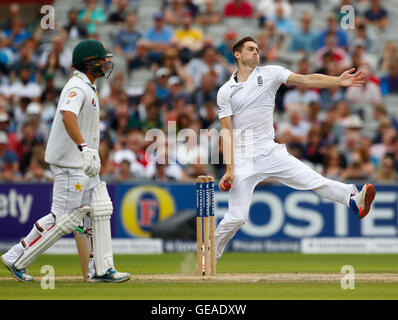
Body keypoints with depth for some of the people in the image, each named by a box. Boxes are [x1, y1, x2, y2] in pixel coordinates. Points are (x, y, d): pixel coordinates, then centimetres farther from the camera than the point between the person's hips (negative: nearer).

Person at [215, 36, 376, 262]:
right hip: (243, 159, -2)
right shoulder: (226, 91, 3)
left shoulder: (269, 74, 6)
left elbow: (306, 80, -4)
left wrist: (338, 81, -20)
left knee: (313, 180, -15)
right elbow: (226, 131, -2)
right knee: (237, 217, -4)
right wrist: (229, 169, -11)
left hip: (270, 152, 2)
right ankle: (208, 259, 11)